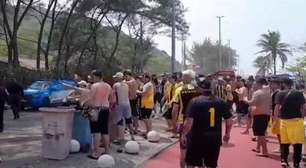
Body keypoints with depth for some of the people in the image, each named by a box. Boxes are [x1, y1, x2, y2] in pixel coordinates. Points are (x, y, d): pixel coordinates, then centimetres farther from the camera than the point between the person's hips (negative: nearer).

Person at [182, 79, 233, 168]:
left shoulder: (195, 101, -11)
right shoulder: (221, 102, 1)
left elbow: (189, 121, -17)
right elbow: (229, 121, 3)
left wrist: (184, 134, -3)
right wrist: (227, 134, 19)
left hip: (197, 137, -3)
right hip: (215, 138, 3)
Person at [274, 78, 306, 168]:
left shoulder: (280, 94, -1)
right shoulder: (299, 93, -1)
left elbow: (277, 107, -8)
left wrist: (276, 117, 0)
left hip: (284, 120, 1)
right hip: (297, 120, -1)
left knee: (284, 142, 13)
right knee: (297, 142, 5)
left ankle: (284, 160, 12)